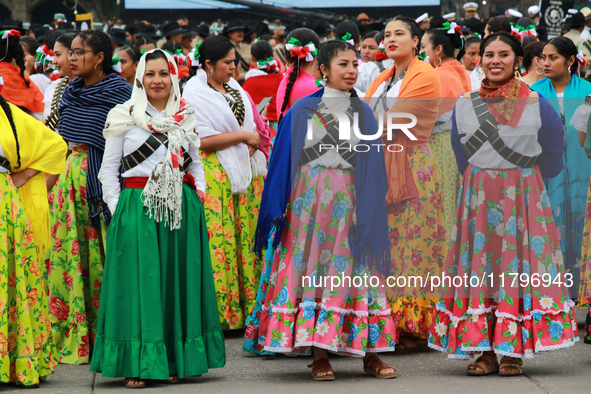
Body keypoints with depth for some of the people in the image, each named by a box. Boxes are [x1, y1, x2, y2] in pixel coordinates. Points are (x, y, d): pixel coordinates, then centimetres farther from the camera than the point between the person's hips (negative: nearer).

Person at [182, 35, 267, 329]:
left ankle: (249, 306, 8)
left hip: (245, 170, 7)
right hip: (215, 174, -7)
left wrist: (252, 145, -1)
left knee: (247, 236, 4)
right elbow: (202, 140, -15)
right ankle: (219, 312, -4)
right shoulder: (194, 94, -8)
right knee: (219, 240, -8)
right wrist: (243, 136, -10)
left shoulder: (234, 88, 15)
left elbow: (250, 124, 21)